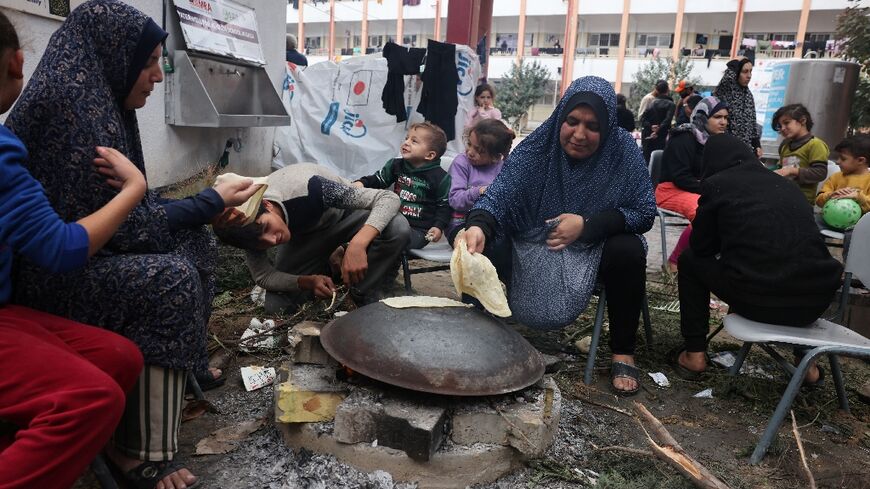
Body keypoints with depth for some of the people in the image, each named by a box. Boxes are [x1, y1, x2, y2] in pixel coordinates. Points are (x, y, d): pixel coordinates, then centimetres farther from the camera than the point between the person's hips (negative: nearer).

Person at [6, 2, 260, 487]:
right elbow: (120, 224, -24)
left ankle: (184, 364, 17)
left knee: (197, 241, 4)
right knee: (171, 278, -26)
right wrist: (210, 202, -15)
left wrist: (211, 205, 2)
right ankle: (137, 450, -15)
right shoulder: (72, 104, -23)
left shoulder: (97, 99, 7)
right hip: (48, 271, -10)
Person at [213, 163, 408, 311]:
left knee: (398, 227, -35)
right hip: (303, 235, 3)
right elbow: (262, 276, -15)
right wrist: (308, 281, -33)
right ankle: (326, 268, 13)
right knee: (275, 306, -15)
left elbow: (389, 198, -40)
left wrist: (357, 245, -54)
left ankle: (365, 297, -12)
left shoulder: (307, 188, -41)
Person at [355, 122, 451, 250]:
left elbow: (444, 205, 0)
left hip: (418, 229, -6)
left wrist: (439, 227, -12)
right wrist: (361, 183, -5)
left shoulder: (440, 177, -6)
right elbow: (378, 179, 16)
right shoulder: (396, 165, 9)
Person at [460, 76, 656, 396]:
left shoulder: (624, 152, -13)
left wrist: (587, 224, -26)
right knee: (483, 242, -24)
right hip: (533, 245, 0)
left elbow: (645, 212, -11)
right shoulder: (537, 147, -14)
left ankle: (623, 353, -10)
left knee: (628, 250, -32)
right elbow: (500, 193, -26)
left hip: (594, 250, 0)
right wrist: (478, 225, -49)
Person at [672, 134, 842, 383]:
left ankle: (694, 354, 19)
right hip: (816, 299, 6)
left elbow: (701, 247, 13)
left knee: (691, 260, 20)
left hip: (759, 297, -5)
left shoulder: (716, 184, 5)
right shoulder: (787, 185, 21)